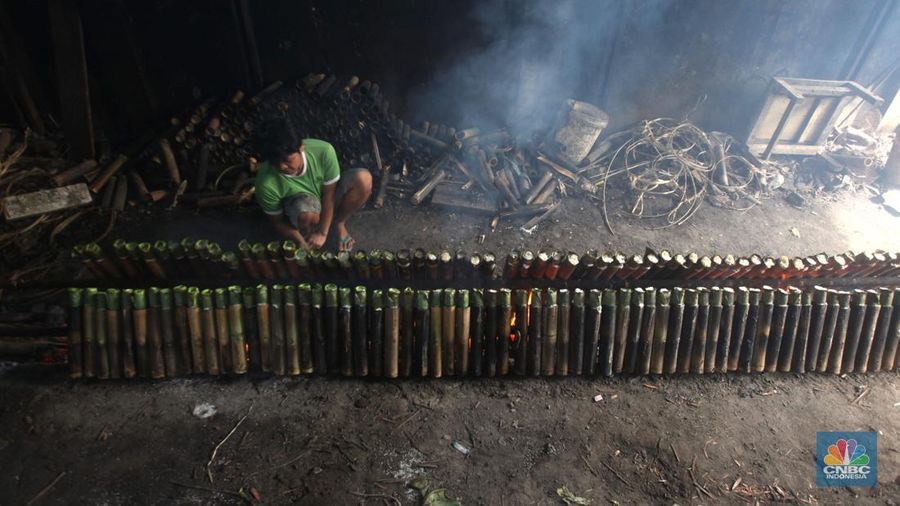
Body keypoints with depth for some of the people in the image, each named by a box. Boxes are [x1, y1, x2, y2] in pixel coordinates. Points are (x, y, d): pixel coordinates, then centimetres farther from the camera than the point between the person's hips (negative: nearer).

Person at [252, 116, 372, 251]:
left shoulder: (323, 151, -33)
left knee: (363, 179, -27)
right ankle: (307, 235, -3)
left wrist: (323, 233, -20)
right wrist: (302, 243, -22)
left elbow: (329, 195, -21)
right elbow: (278, 222, -15)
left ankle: (339, 223, -2)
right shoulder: (266, 183, -32)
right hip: (297, 207, -2)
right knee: (307, 212, -41)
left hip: (328, 200, 2)